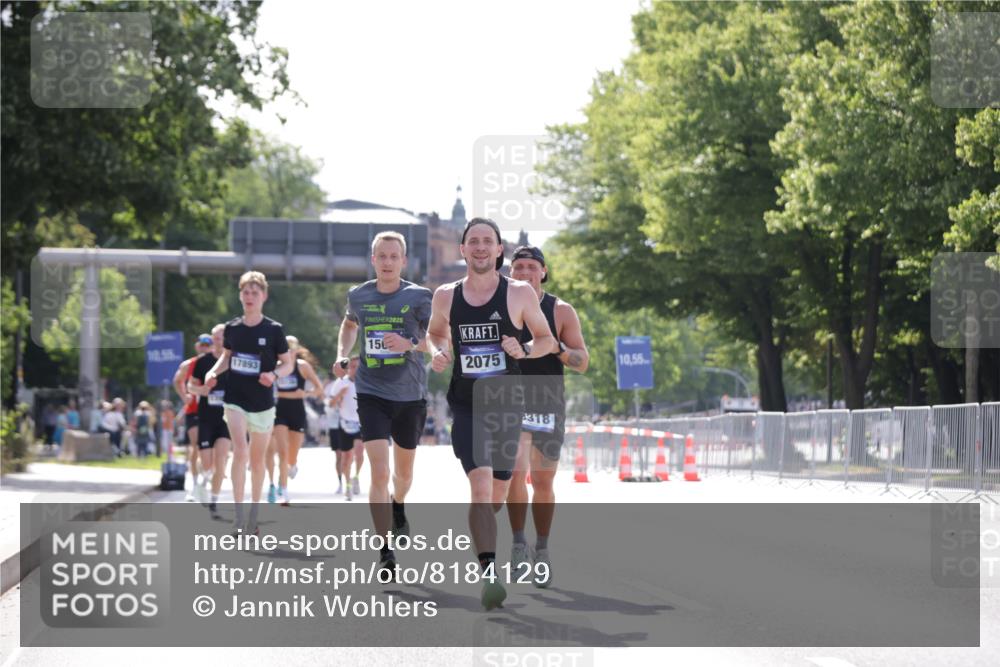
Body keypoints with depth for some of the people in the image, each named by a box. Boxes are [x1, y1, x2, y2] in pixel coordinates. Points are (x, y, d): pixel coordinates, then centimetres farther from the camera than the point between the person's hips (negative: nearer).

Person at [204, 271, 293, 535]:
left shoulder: (273, 330, -6)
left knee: (257, 459, 11)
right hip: (235, 400, 0)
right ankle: (238, 515, -17)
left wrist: (274, 375, -21)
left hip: (262, 403, 0)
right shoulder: (231, 328, 1)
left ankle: (254, 514, 26)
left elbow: (288, 364, 0)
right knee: (240, 452, -18)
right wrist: (213, 372, -2)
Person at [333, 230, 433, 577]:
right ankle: (386, 554, -12)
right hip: (372, 394, 0)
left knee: (404, 470, 18)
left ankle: (398, 506, 54)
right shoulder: (358, 296, 2)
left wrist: (411, 345, -29)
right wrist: (342, 354, 9)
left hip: (410, 395, 0)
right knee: (379, 472, -14)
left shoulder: (418, 296, -6)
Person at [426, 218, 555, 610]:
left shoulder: (520, 294, -2)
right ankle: (489, 574, -26)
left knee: (497, 496, 11)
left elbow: (547, 340, 8)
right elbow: (434, 332, 22)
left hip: (507, 405, 1)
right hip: (465, 405, -1)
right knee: (480, 485, -20)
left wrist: (524, 350, -14)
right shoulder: (445, 296, 3)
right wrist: (436, 353, -1)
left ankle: (478, 534, 46)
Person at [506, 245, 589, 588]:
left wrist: (558, 349, -18)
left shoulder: (561, 311, 2)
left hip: (548, 402, 1)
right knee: (515, 472, -18)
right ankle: (518, 543, -5)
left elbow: (583, 362, 2)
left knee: (543, 480, 7)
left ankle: (542, 551, 20)